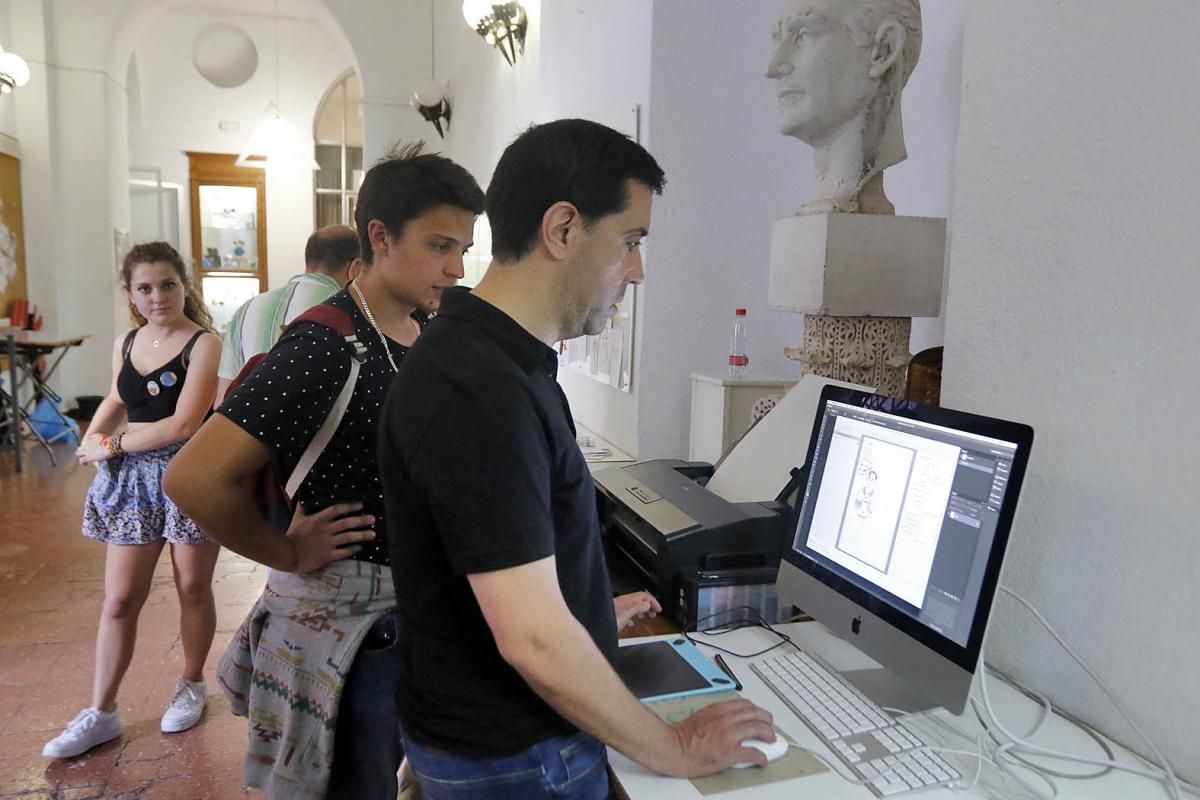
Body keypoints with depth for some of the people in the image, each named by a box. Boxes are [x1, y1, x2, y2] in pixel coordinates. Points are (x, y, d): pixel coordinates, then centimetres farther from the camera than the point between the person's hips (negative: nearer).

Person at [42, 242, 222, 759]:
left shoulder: (203, 343, -13)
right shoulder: (124, 344, 5)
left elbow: (183, 425, -20)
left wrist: (115, 445, -11)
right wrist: (94, 436, 3)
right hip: (133, 480, 5)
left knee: (192, 588, 11)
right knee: (119, 599, 8)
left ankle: (192, 686, 33)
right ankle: (100, 713, 22)